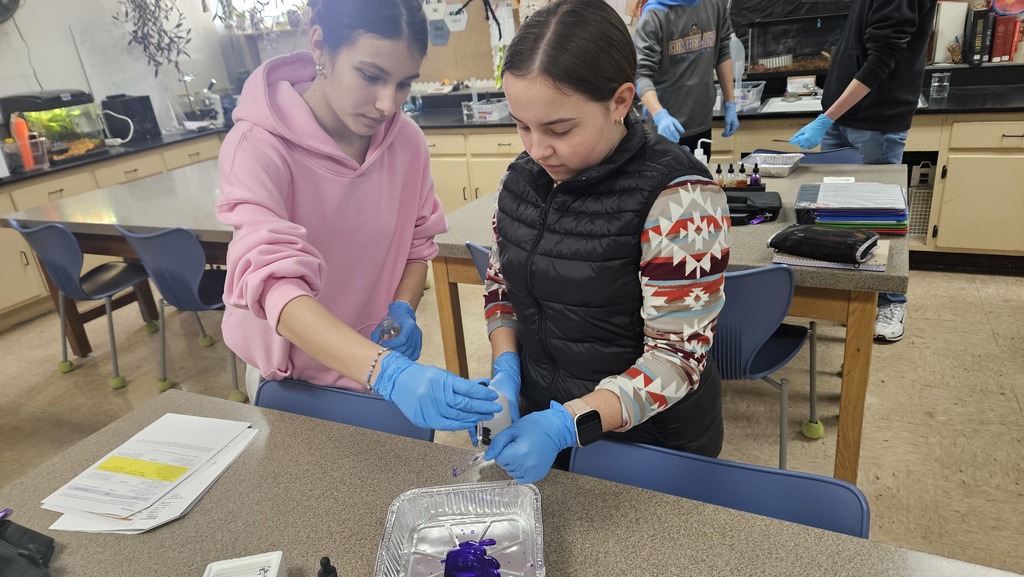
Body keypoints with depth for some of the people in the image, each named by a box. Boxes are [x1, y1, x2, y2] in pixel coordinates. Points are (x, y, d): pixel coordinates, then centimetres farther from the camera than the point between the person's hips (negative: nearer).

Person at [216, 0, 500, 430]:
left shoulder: (406, 140, -12)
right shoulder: (256, 147, -25)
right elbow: (275, 284, -37)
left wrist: (403, 310, -16)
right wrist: (388, 373, -49)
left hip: (384, 365, 4)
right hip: (292, 382, -3)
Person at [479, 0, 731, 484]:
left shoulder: (677, 198, -24)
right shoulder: (522, 177, -5)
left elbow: (678, 355, -23)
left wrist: (568, 423, -33)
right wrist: (504, 369, -10)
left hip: (650, 441, -5)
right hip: (540, 417, 5)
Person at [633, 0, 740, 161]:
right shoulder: (655, 14, -14)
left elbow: (723, 53, 14)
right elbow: (642, 73, -21)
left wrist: (730, 104, 11)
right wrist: (660, 115, -36)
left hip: (702, 123, 5)